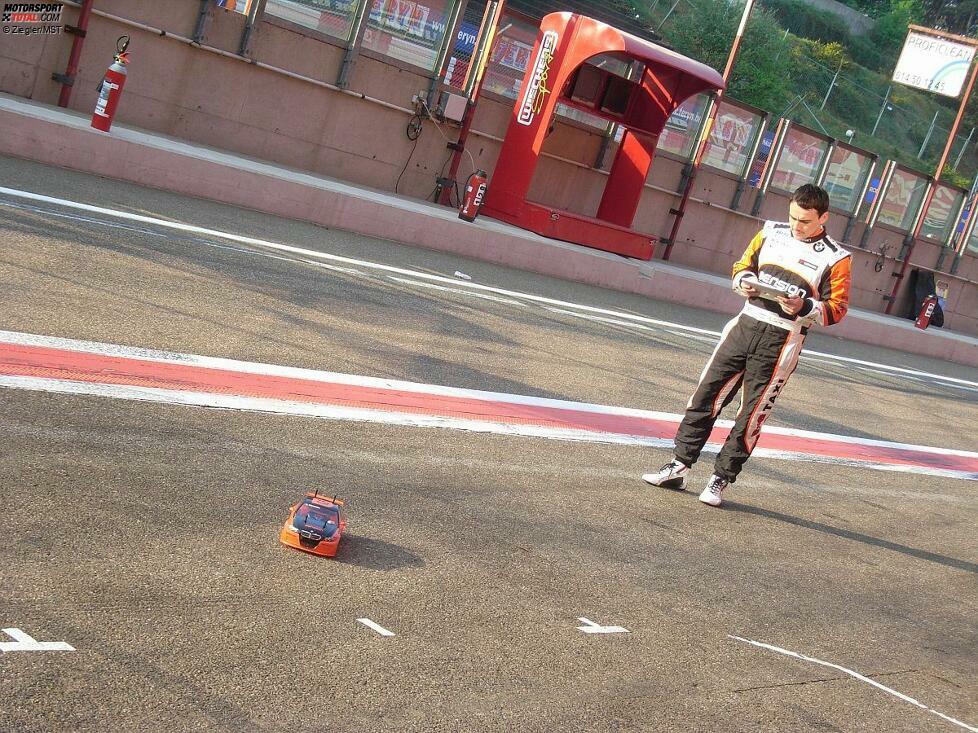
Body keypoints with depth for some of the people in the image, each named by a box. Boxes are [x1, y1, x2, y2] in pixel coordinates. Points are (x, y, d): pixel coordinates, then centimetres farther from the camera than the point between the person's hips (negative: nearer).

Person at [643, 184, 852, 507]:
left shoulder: (835, 258, -7)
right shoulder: (771, 232, 6)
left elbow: (837, 308, -5)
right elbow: (743, 266, 18)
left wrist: (804, 306, -22)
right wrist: (744, 282, -4)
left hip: (781, 341, -4)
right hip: (746, 324, 4)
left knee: (752, 413, 1)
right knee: (706, 395, 4)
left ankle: (721, 479, 12)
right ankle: (680, 466, 13)